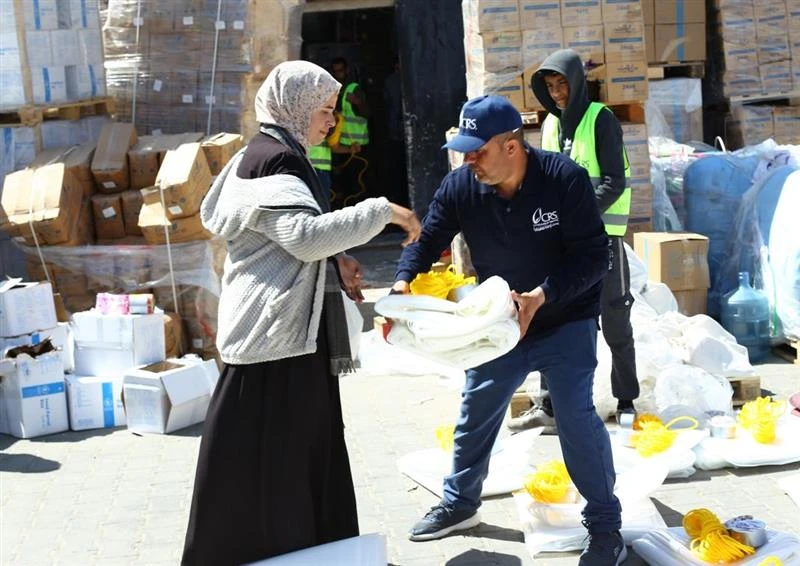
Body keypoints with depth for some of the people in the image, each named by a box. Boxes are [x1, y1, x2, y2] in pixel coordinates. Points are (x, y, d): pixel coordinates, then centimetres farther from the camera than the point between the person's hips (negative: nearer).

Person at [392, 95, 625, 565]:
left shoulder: (564, 179, -24)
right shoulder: (459, 187, -13)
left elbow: (593, 256, -25)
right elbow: (427, 241, -6)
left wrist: (540, 296, -38)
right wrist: (404, 283, -27)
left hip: (566, 321, -5)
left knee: (576, 418, -13)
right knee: (475, 414, 13)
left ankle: (605, 527, 2)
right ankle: (459, 504, 36)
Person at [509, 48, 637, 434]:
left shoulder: (600, 120, -6)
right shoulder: (551, 124, 13)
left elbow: (614, 183, -13)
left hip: (601, 234, -5)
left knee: (614, 320, 3)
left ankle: (626, 402, 16)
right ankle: (548, 406, 3)